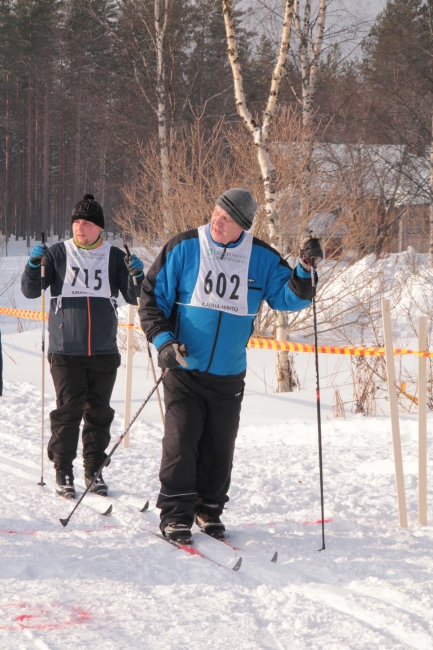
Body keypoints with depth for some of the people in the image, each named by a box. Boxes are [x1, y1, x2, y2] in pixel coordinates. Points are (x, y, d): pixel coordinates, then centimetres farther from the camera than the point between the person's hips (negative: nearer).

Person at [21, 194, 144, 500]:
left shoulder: (114, 257, 6)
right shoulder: (58, 254, 3)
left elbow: (134, 297, 6)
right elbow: (31, 291, 4)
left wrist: (136, 276, -13)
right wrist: (34, 265, -14)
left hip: (104, 352, 2)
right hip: (66, 351, -2)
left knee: (99, 413, 8)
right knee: (67, 412, -4)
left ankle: (94, 469, 19)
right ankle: (63, 471, 4)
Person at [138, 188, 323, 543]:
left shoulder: (261, 258, 0)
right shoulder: (183, 249, -6)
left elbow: (288, 298, 2)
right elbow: (152, 297, -1)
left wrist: (305, 270, -16)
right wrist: (163, 339, -14)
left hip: (229, 376, 2)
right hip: (184, 369, -2)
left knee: (219, 448, 8)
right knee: (181, 443, -7)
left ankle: (209, 510, 24)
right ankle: (176, 515, 2)